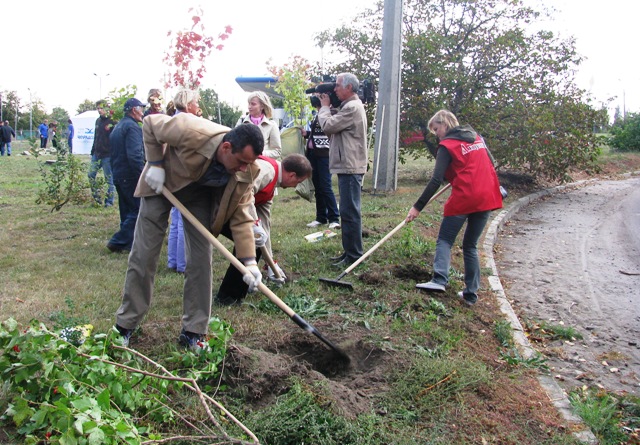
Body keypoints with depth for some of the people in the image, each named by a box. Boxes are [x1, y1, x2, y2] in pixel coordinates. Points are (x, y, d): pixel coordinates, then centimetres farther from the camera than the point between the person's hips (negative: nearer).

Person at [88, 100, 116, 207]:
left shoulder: (112, 122, -10)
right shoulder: (98, 121, 13)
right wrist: (93, 151, 18)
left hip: (107, 155, -8)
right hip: (96, 154, 8)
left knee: (109, 178, 0)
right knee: (91, 175, 8)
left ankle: (109, 201, 8)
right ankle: (96, 198, 18)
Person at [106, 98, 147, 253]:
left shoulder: (117, 127, 18)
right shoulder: (132, 127, -13)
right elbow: (135, 155, -23)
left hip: (118, 175, 10)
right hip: (131, 176, -10)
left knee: (127, 211, 16)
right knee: (139, 210, -5)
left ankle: (127, 243, 21)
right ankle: (117, 242, -7)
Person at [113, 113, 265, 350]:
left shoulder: (245, 171, -26)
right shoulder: (191, 132, -39)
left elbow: (241, 216, -21)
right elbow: (150, 123, -21)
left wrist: (249, 261, -28)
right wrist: (155, 164, -24)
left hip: (202, 193, 3)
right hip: (162, 182, -2)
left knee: (201, 258, -5)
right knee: (143, 255, 0)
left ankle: (193, 333, 7)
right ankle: (125, 325, 16)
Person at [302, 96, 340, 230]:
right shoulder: (316, 116, 16)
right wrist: (305, 133, 8)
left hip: (324, 154, -8)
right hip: (313, 154, 8)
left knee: (325, 187, -9)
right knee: (317, 187, 11)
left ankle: (334, 218, -3)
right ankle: (321, 217, 19)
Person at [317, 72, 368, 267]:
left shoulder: (352, 107, -15)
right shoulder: (349, 106, 19)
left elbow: (328, 126, -17)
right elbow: (332, 128, 17)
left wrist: (324, 107, 0)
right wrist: (326, 108, 8)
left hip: (350, 167, -11)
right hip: (347, 166, 11)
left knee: (349, 212, -8)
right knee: (348, 211, 15)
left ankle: (354, 256, -3)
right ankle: (349, 251, 23)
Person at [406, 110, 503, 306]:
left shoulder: (447, 145, -4)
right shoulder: (477, 138, 15)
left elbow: (436, 180, -12)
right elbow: (485, 166, 24)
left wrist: (418, 207, -12)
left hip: (463, 199, -6)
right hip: (486, 198, 6)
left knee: (444, 240, 2)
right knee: (470, 245, 14)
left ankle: (439, 280, -19)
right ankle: (471, 292, 11)